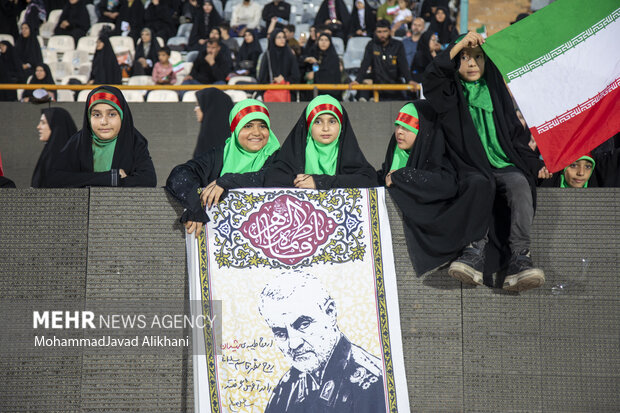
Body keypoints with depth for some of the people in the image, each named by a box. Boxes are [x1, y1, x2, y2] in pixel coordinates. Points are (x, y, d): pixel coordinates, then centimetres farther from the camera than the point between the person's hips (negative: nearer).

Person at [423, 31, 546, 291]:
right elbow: (431, 77, -11)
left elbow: (516, 133, 21)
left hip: (504, 165, 2)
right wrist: (460, 44, -13)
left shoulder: (496, 91, 21)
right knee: (483, 182, -36)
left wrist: (534, 164, 8)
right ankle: (476, 253, -46)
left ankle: (519, 258, -45)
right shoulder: (450, 94, 12)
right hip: (470, 168, -2)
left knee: (519, 182, -32)